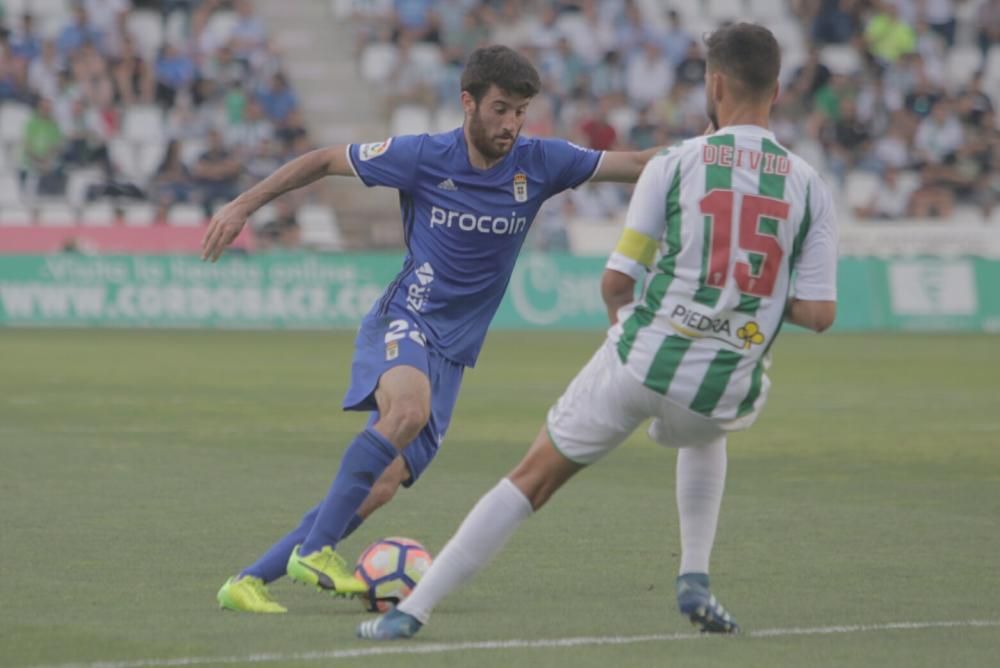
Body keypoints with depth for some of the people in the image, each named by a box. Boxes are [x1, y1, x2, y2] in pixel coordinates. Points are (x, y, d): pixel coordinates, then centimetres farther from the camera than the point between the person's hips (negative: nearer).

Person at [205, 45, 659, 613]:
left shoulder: (539, 163, -2)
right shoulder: (423, 157, -8)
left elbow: (634, 164, -1)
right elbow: (323, 160, 4)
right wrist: (243, 206, 2)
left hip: (452, 353, 4)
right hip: (402, 323, -4)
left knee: (380, 488, -7)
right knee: (410, 408, -38)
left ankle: (250, 581, 1)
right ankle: (315, 550, -32)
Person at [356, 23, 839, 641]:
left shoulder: (673, 165, -5)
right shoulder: (810, 186, 1)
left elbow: (615, 281, -3)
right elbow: (819, 313, 0)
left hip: (642, 359, -2)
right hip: (724, 393, 2)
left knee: (532, 480, 10)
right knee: (705, 437, 40)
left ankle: (412, 611, 7)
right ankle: (695, 583, 25)